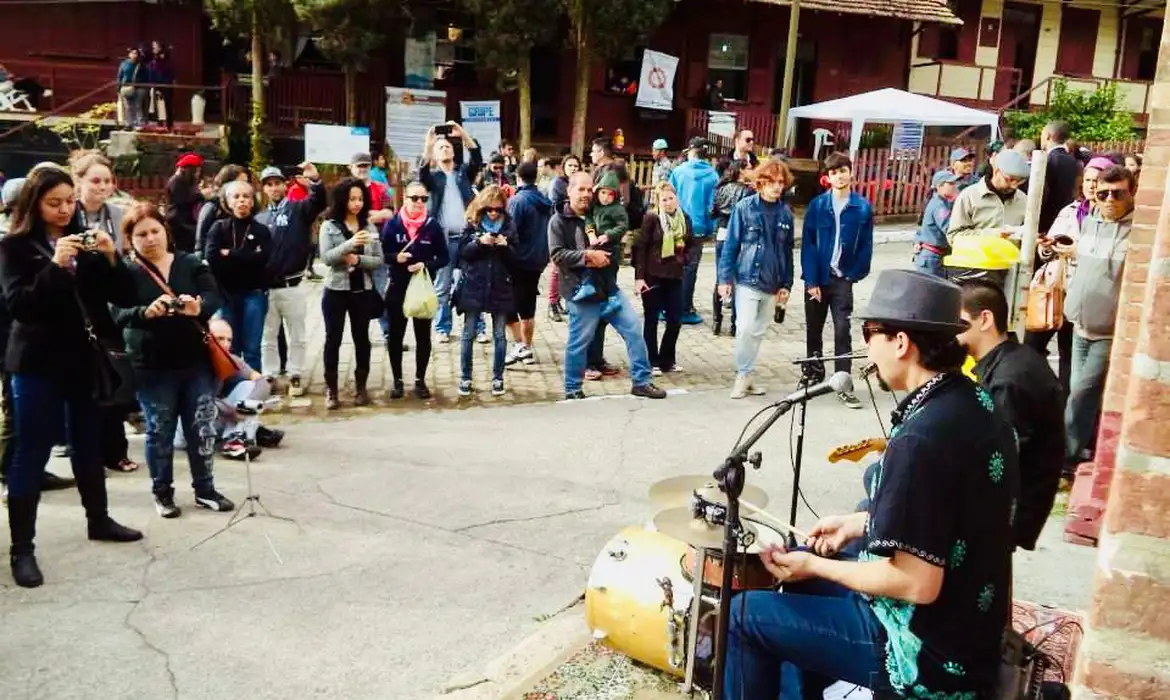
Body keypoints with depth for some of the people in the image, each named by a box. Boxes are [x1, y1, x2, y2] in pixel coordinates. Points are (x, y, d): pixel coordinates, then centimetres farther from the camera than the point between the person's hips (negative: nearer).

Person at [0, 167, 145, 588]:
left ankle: (99, 520, 32)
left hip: (85, 358, 5)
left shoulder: (84, 241, 8)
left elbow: (123, 294, 3)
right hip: (39, 362, -4)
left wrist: (111, 258, -14)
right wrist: (55, 265, -26)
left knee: (88, 443, 17)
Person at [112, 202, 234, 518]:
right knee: (159, 431, 9)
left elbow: (214, 298, -9)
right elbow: (119, 315, -14)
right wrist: (146, 312, -36)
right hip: (153, 366, -2)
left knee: (202, 427, 9)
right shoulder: (126, 273, -3)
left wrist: (198, 306, -33)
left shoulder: (191, 263, 3)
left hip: (196, 360, 2)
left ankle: (205, 489, 24)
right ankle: (162, 492, 25)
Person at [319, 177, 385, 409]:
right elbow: (326, 257, -15)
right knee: (333, 339, 2)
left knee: (361, 338, 9)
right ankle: (331, 388, 10)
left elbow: (379, 260, 1)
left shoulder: (370, 227, 5)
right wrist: (349, 244, -28)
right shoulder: (329, 226, -2)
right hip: (336, 290, -2)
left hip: (363, 291, 2)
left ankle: (360, 386, 21)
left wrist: (358, 260, -17)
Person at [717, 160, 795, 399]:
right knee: (746, 328, -13)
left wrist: (786, 284, 8)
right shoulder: (744, 208, -5)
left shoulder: (785, 213, 5)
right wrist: (725, 278, -7)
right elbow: (731, 245, -4)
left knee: (758, 332, 11)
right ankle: (742, 375, 3)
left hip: (772, 284, 4)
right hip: (747, 279, -4)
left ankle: (746, 375, 23)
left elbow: (787, 251, 10)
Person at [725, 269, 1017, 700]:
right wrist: (862, 524, 11)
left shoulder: (922, 436, -29)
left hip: (931, 651, -9)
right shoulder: (978, 404, 0)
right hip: (970, 623, 9)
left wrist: (816, 566, -14)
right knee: (802, 577, 25)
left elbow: (917, 584, -27)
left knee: (745, 614, 2)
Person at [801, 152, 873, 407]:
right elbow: (807, 244, -6)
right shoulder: (817, 205, -4)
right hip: (817, 278, 1)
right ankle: (813, 376, 28)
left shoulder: (863, 207, -2)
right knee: (814, 331, 12)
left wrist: (855, 274, -4)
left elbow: (866, 246, 3)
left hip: (843, 279, -1)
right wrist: (812, 280, -11)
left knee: (843, 331, -4)